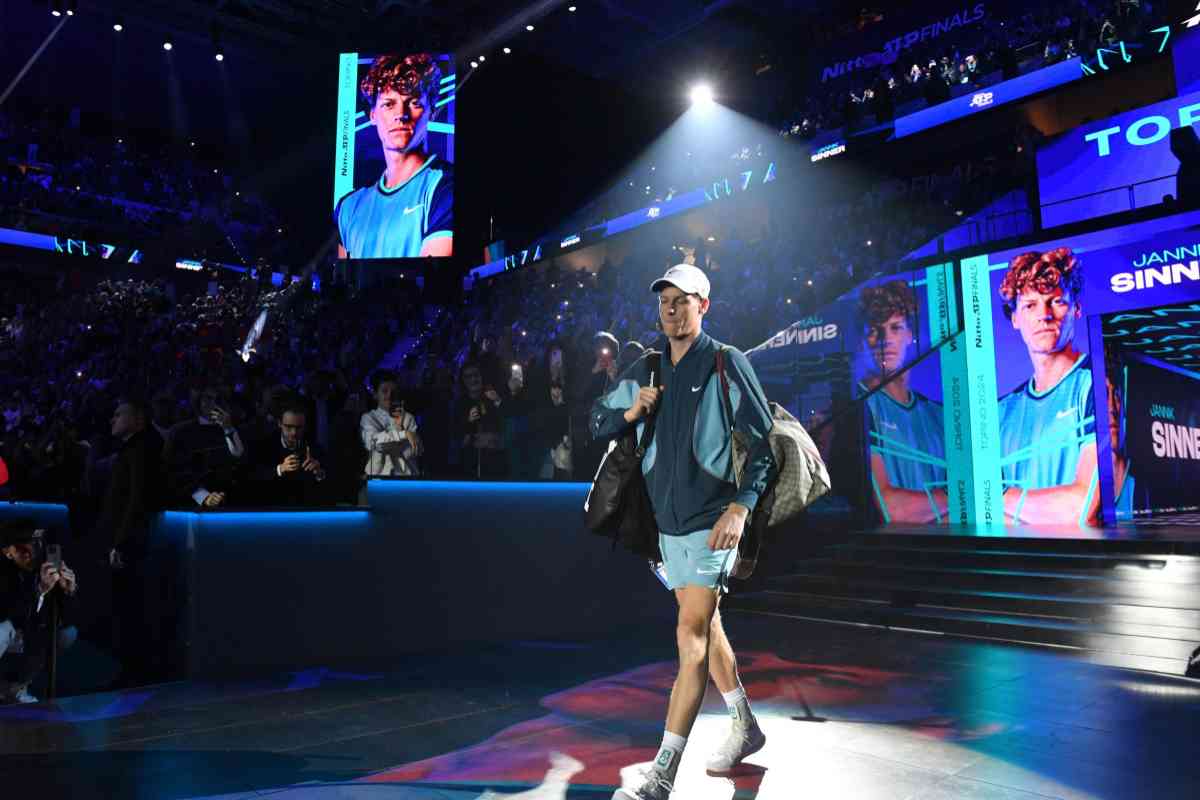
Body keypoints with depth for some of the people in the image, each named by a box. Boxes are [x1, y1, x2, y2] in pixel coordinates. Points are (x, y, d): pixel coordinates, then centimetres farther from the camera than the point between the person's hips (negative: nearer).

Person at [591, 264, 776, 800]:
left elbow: (763, 442, -9)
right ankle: (746, 729, 36)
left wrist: (740, 507, -20)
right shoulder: (644, 373, 11)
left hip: (712, 520, -7)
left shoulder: (727, 364, -6)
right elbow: (597, 423, 17)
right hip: (669, 521, 7)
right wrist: (630, 412, -5)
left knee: (692, 635, -10)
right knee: (704, 627, 17)